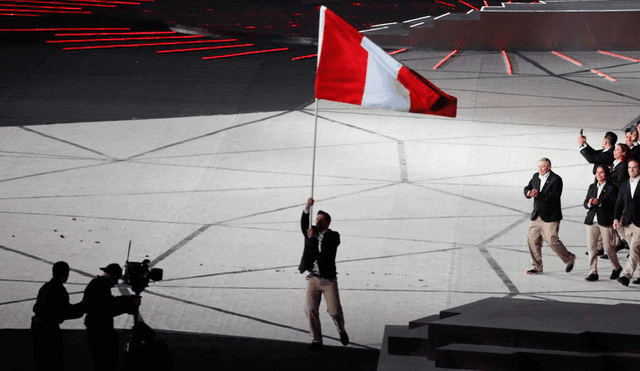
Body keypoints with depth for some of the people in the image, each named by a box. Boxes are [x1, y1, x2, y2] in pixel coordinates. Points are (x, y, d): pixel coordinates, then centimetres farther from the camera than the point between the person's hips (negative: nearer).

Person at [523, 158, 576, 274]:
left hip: (550, 216, -7)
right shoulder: (536, 177, 11)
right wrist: (528, 193, -12)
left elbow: (555, 196, -21)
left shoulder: (556, 179, -11)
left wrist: (539, 195, -29)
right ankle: (537, 267, 14)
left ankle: (569, 259, 13)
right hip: (537, 216, 7)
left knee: (552, 240, -10)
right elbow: (527, 188, 12)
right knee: (532, 239, 3)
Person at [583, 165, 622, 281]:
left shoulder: (611, 188, -3)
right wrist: (589, 203, -9)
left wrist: (600, 203, -20)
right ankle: (593, 273, 2)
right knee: (592, 247, -1)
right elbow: (585, 204, 15)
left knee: (608, 247, -1)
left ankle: (617, 268, 22)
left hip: (605, 221, -5)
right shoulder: (592, 187, 15)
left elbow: (614, 205, -10)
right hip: (592, 221, 5)